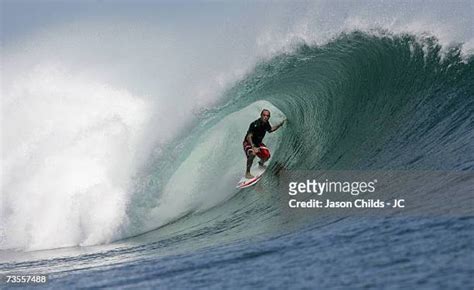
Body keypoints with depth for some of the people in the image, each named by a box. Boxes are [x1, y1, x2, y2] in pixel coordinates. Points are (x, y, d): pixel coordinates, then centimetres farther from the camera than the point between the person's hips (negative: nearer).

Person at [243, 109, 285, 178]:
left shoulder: (266, 123, -9)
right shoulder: (255, 124, -32)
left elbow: (270, 130, 15)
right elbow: (249, 137, -37)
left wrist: (280, 124, 8)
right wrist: (253, 146, -52)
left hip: (258, 143, 7)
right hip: (248, 143, -7)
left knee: (267, 155, -4)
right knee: (252, 154, -35)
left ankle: (261, 163, 33)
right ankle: (247, 173, -21)